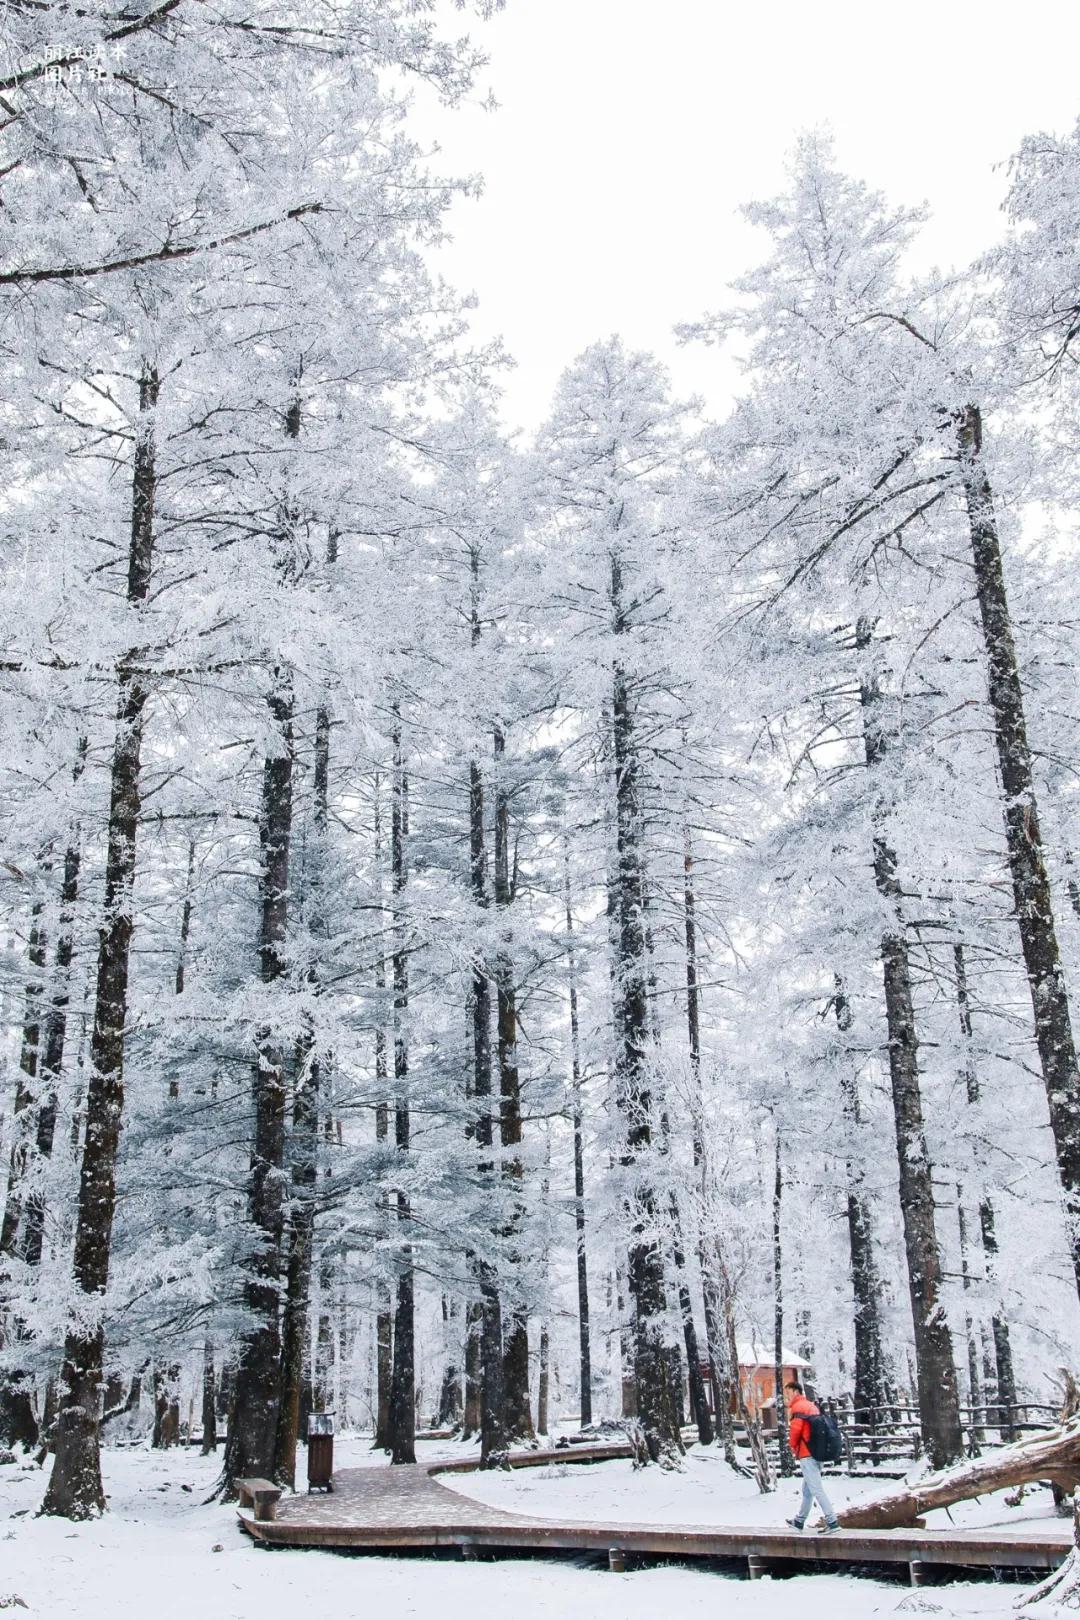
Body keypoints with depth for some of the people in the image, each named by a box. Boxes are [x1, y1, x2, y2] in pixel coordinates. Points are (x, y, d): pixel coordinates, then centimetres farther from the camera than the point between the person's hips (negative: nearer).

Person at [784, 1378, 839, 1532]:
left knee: (816, 1489, -10)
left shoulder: (798, 1407, -11)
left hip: (806, 1455, -10)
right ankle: (799, 1521, 26)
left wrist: (792, 1446, 1)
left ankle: (832, 1521, -15)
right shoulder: (811, 1405, 18)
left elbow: (795, 1430, -18)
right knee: (807, 1490, 16)